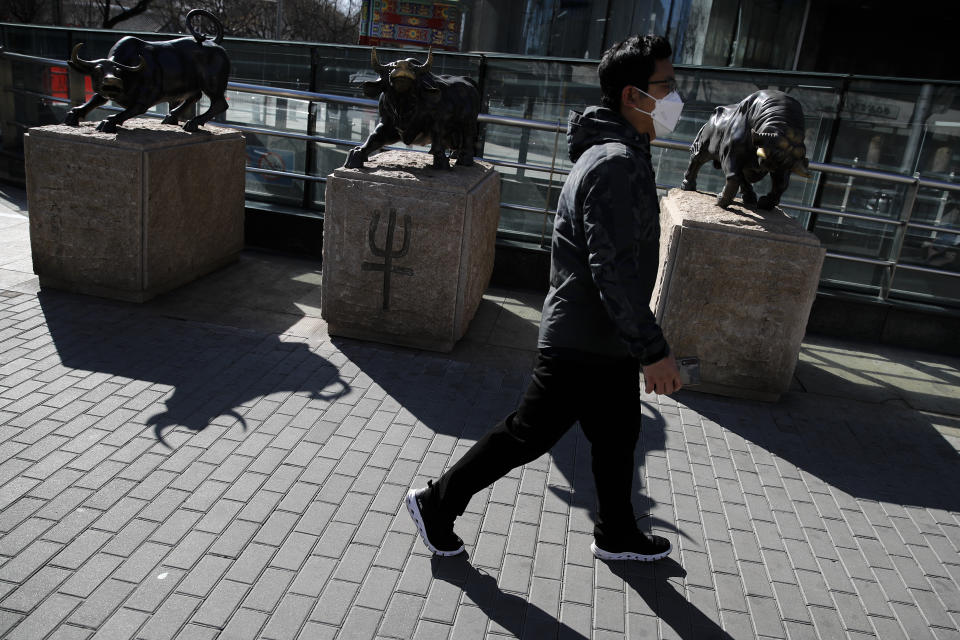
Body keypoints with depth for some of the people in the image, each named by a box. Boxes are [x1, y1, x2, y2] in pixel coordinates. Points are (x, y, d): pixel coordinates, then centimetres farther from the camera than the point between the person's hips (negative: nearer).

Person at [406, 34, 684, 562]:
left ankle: (617, 536, 40)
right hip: (584, 344, -10)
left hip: (606, 340, 10)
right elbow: (613, 269, -28)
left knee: (618, 438, 21)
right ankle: (436, 504, 20)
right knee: (528, 435, 3)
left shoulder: (616, 153, 12)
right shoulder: (616, 164, -22)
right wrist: (652, 350, -24)